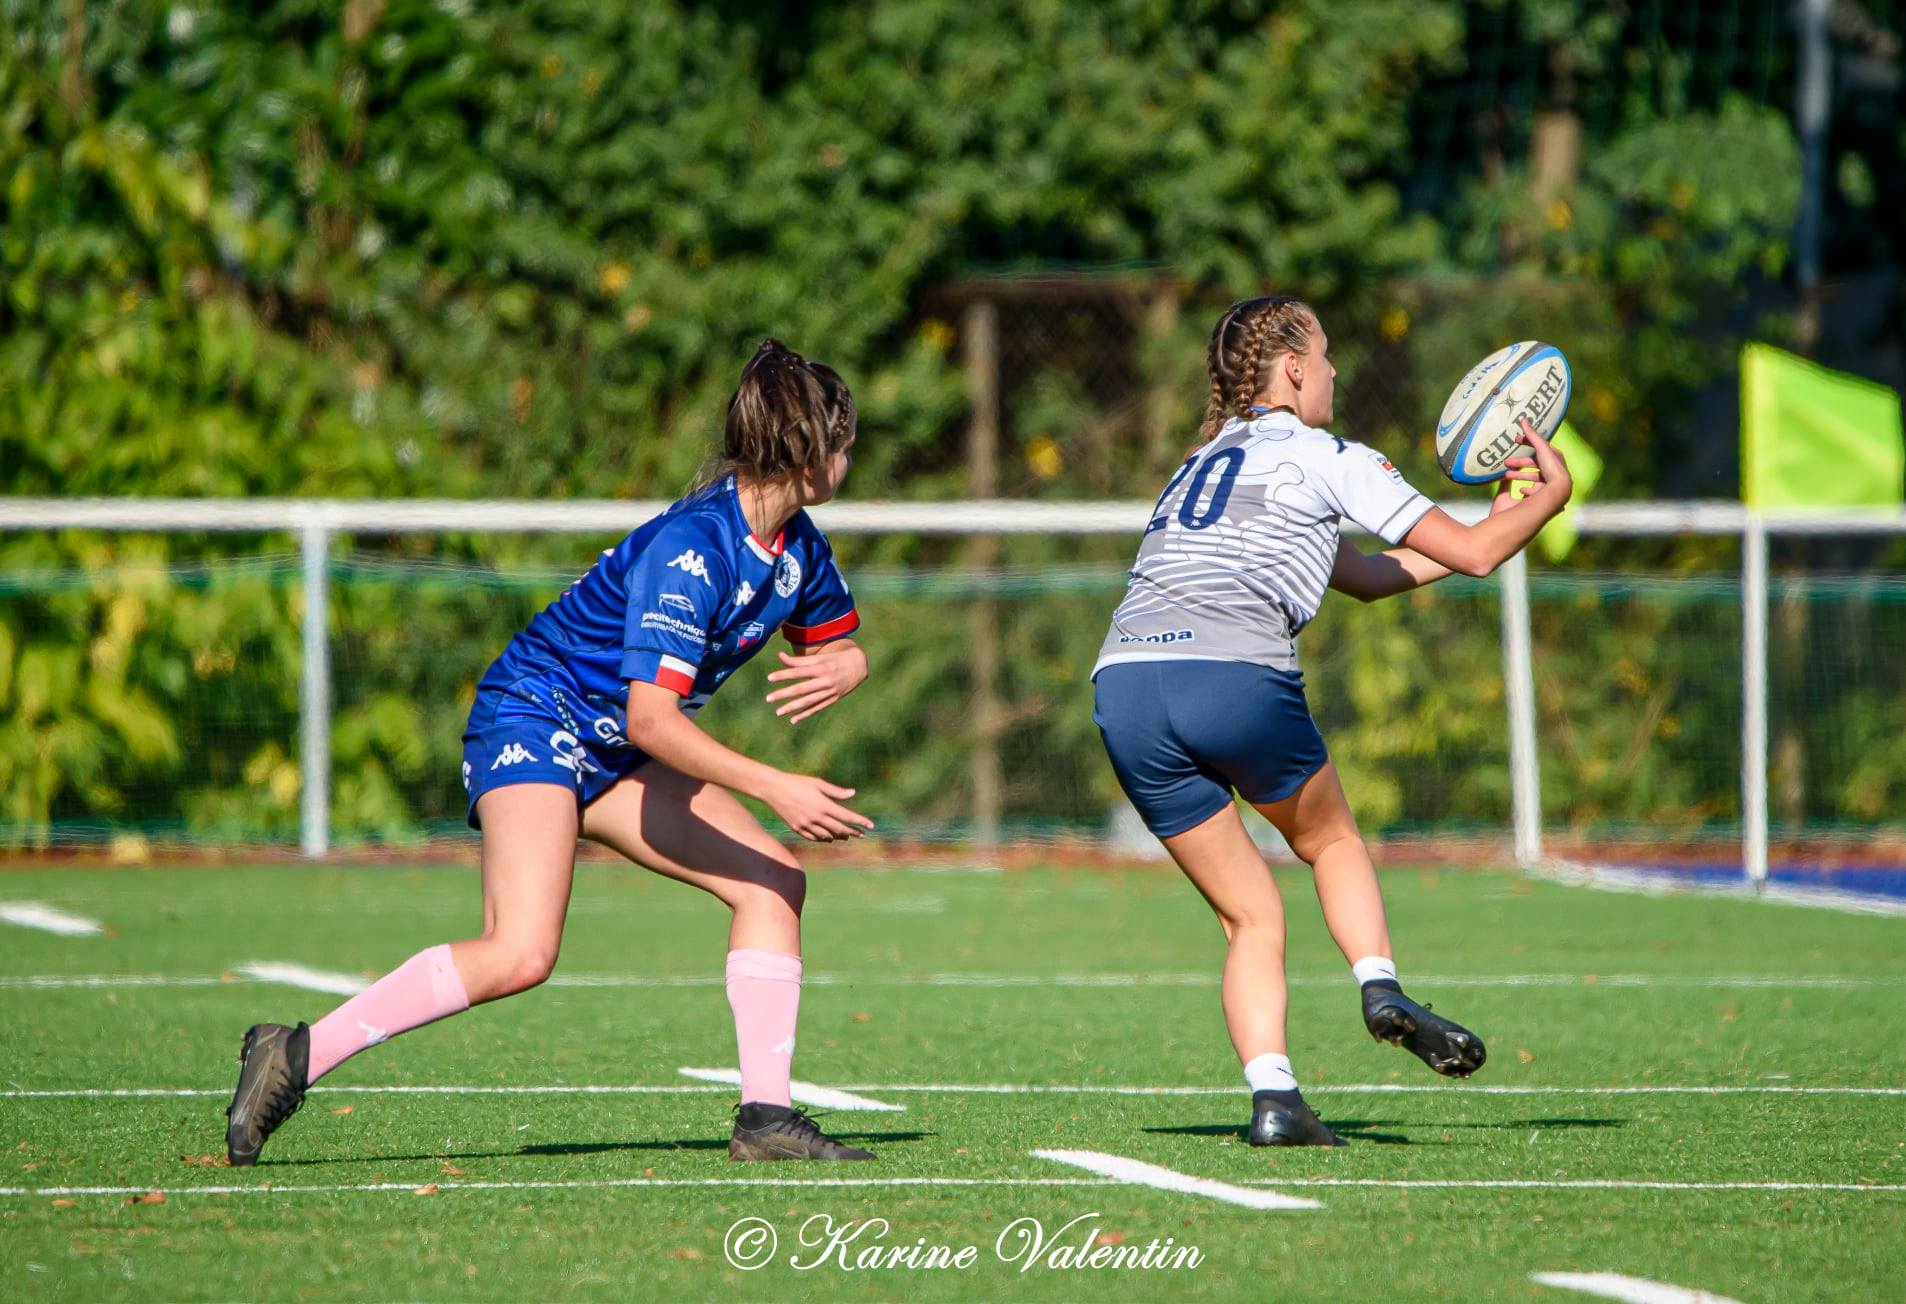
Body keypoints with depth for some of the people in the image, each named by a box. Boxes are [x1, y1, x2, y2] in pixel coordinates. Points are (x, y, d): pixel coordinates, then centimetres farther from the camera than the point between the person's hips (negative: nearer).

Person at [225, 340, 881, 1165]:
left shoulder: (795, 544, 1)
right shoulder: (690, 548, -26)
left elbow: (839, 647, 20)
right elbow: (651, 718, -30)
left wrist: (838, 670, -6)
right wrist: (774, 788, -32)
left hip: (611, 755, 9)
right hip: (533, 717, -9)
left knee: (773, 879, -2)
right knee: (521, 953, -26)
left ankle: (765, 1116, 0)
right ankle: (297, 1058, -18)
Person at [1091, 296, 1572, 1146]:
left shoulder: (1204, 464, 31)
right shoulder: (1326, 461, 10)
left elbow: (1369, 576, 36)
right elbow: (1473, 555, 10)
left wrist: (1494, 516, 39)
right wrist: (1552, 492, 27)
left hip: (1123, 682, 5)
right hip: (1237, 675, -5)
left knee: (1250, 915, 11)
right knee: (1330, 838, 23)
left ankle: (1272, 1098, -4)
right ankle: (1381, 989, 1)